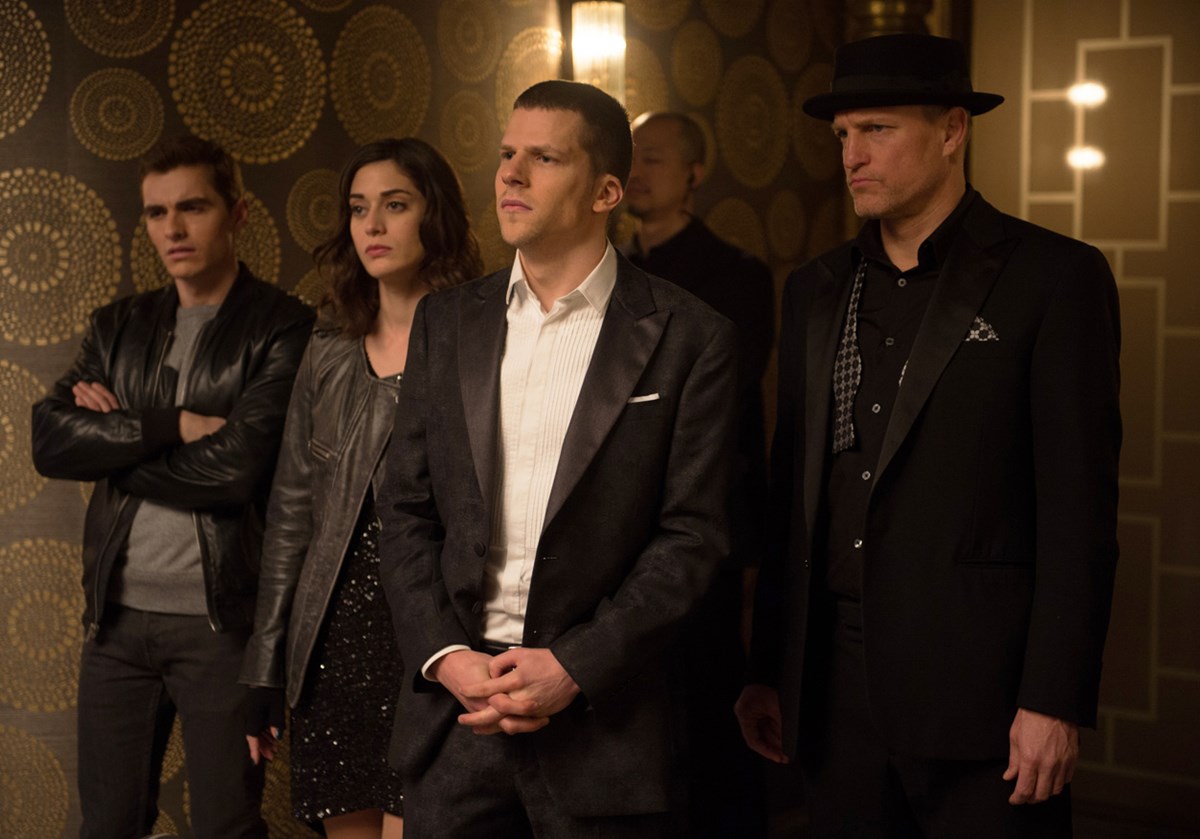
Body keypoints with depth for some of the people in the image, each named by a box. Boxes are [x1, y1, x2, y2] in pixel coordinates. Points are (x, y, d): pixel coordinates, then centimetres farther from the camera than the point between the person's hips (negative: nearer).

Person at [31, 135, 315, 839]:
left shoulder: (283, 328, -6)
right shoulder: (119, 327, 11)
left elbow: (236, 467, -17)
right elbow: (50, 441, -1)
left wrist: (114, 438, -6)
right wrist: (171, 425, -13)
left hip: (221, 622, -5)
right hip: (118, 617, 5)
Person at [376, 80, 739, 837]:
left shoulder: (690, 339, -3)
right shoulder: (446, 322, 8)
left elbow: (694, 537, -6)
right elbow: (407, 511, 7)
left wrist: (573, 667, -13)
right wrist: (445, 655, -6)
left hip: (603, 713, -3)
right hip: (454, 701, 3)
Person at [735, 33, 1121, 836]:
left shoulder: (1055, 277, -4)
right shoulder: (817, 289, 12)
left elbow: (1078, 507, -9)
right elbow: (792, 490, 13)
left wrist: (1054, 701, -13)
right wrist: (768, 671, 11)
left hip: (977, 682, -5)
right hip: (835, 685, 5)